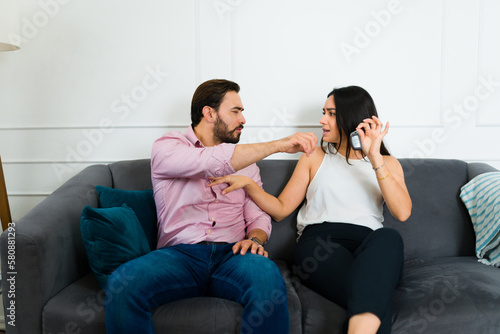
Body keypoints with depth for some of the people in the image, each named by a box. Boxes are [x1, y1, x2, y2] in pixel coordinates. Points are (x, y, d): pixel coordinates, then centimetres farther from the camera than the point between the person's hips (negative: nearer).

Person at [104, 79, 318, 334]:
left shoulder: (245, 159, 21)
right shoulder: (167, 147, 6)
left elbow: (259, 215, 15)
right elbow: (214, 161, -15)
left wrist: (255, 238, -9)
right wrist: (278, 145, -13)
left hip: (231, 254, 3)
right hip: (179, 254, -2)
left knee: (267, 275, -33)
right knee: (122, 284, -32)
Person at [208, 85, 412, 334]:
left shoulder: (387, 164, 20)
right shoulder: (315, 157, 23)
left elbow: (402, 212, -1)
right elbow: (281, 209, 18)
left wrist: (375, 159, -7)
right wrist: (248, 184, 2)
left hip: (369, 246, 1)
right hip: (319, 240, -1)